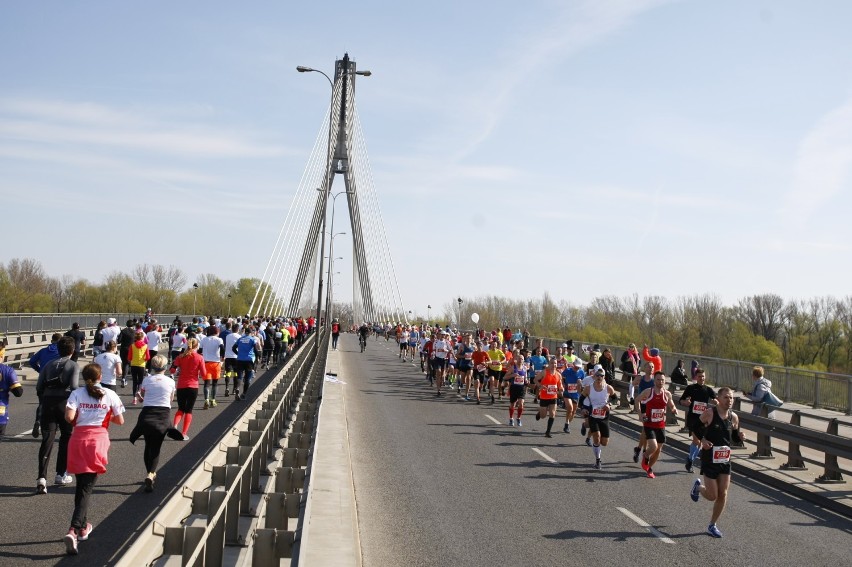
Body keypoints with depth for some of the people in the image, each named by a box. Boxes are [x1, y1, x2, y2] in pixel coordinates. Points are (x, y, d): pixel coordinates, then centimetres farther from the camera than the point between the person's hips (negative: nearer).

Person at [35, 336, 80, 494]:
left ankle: (42, 478, -15)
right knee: (66, 437, 15)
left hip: (48, 402, 3)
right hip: (64, 402, -3)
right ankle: (61, 474, 20)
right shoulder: (74, 365, 3)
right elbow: (74, 387, -10)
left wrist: (43, 402, 18)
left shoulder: (49, 365, 16)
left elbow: (39, 386, 8)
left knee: (47, 440, -1)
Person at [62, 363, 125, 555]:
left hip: (78, 439, 2)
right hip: (98, 440, -2)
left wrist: (79, 419, 11)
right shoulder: (110, 395, 1)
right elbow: (120, 420, 4)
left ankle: (83, 527, 26)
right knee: (87, 488, -2)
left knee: (81, 486, 17)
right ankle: (73, 530, -16)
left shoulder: (77, 394, 2)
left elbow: (69, 417, -11)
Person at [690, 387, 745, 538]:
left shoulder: (734, 417, 2)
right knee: (712, 496, -2)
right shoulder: (709, 413, -13)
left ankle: (712, 525, 19)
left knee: (723, 495, 2)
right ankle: (698, 486, 33)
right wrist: (702, 440, -18)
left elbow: (735, 436, 16)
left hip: (725, 460, 5)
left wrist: (740, 436, -6)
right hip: (709, 459, -4)